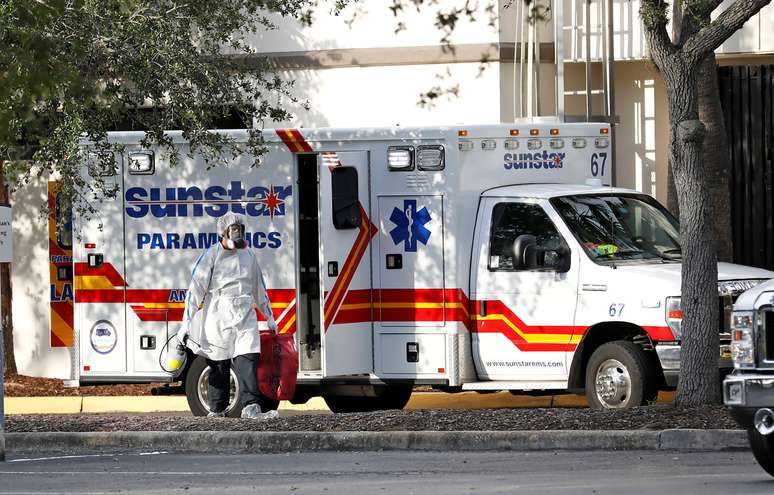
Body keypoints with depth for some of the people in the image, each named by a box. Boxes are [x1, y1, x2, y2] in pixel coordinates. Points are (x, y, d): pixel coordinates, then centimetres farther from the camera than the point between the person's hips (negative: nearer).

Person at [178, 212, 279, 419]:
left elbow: (259, 288, 27)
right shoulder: (212, 255, 0)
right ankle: (217, 409, 15)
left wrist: (269, 317, 32)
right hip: (218, 316, -3)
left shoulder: (248, 255, 16)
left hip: (245, 316, 3)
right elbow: (196, 288, -3)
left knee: (248, 358, -12)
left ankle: (251, 406, -21)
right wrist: (186, 322, -8)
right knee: (219, 363, 3)